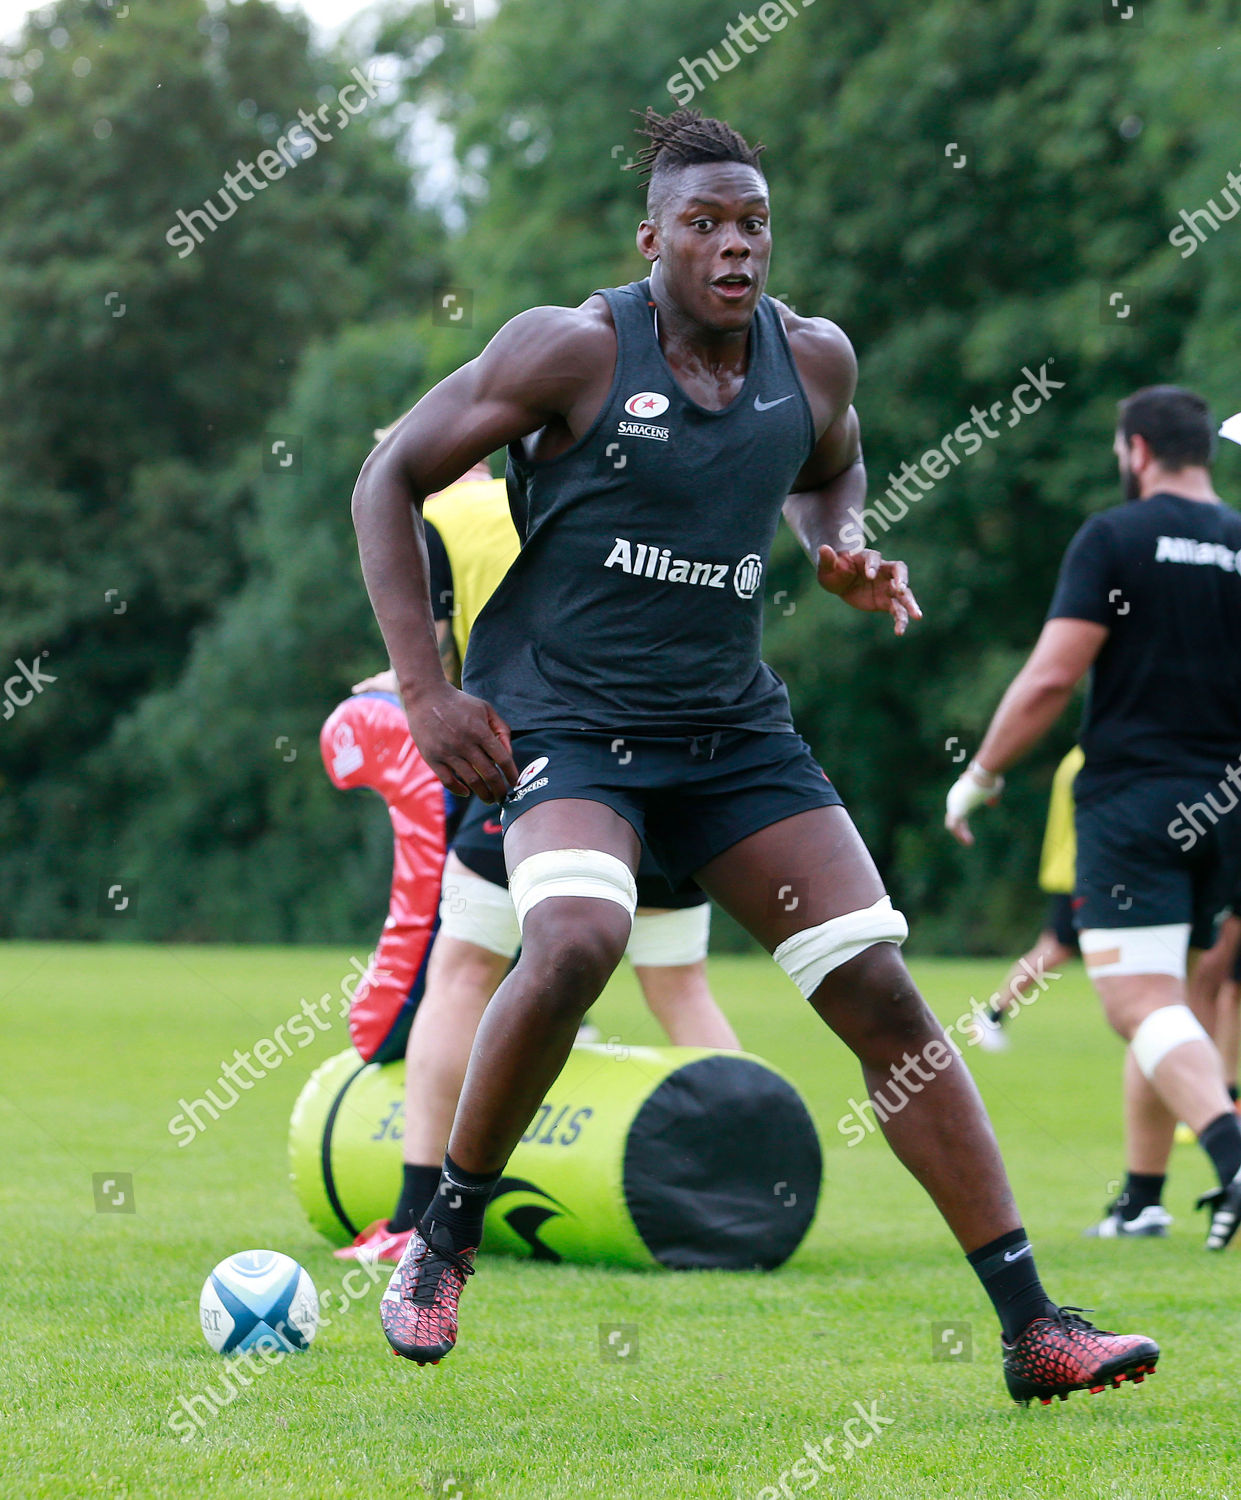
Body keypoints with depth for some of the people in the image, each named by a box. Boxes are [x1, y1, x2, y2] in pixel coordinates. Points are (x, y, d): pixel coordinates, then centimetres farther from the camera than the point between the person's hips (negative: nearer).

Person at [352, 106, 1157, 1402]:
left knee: (881, 991, -6)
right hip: (562, 723, -5)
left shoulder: (813, 359, 3)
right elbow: (388, 481, -4)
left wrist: (844, 553, 3)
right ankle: (444, 1236, -10)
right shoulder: (577, 348, -11)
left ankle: (1031, 1328, -2)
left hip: (733, 732, 5)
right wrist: (425, 691, -11)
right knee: (578, 940, -33)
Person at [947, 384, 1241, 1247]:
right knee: (1164, 999, 18)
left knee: (1144, 1004, -11)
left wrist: (980, 776, -1)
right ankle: (1141, 1198, 22)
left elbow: (1053, 677, -11)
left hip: (1131, 797, -6)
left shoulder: (1115, 538, -5)